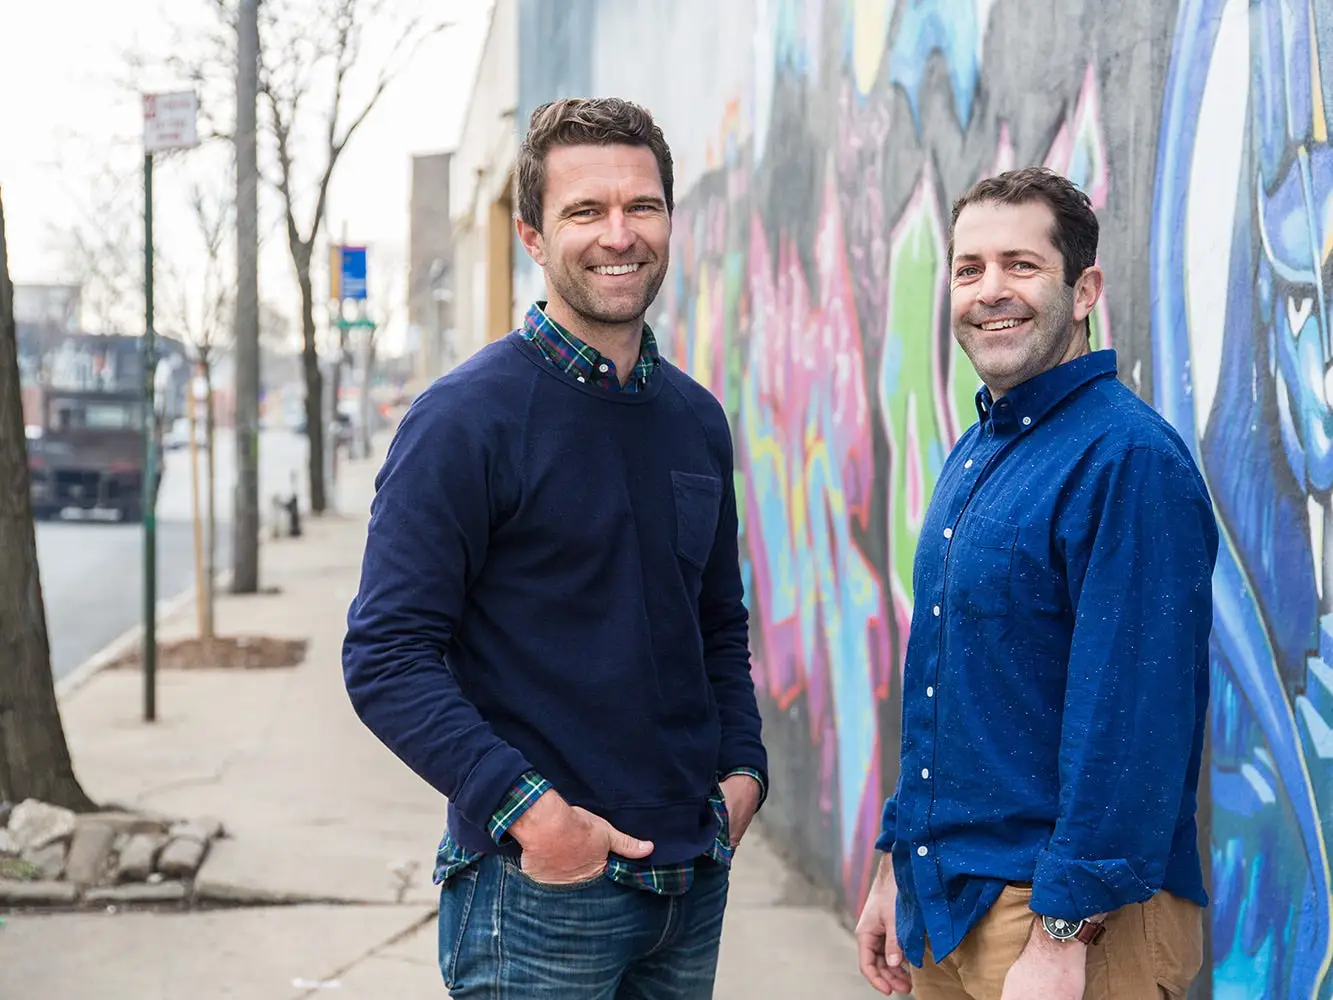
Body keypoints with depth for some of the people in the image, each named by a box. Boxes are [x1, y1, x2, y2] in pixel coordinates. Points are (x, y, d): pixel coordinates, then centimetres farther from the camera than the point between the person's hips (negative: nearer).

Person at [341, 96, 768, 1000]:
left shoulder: (697, 420, 9)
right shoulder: (466, 418, -10)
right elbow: (388, 657, -14)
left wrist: (743, 767, 5)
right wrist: (523, 807, -21)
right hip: (538, 889, -6)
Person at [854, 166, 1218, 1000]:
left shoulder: (1129, 458, -16)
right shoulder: (975, 457, 11)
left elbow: (1132, 720, -21)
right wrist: (897, 863, 15)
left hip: (1064, 906, -8)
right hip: (942, 901, 8)